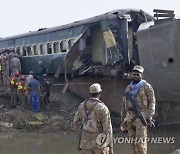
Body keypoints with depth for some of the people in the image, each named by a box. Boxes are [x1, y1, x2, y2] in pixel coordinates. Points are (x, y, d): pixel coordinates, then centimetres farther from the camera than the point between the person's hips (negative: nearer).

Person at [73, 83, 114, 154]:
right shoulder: (103, 108, -17)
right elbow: (107, 129, -16)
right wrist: (110, 147, -8)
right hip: (99, 142, -3)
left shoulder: (82, 106, -2)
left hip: (86, 142, 3)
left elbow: (76, 124, 7)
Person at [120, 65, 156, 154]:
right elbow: (124, 105, 17)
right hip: (130, 117, 5)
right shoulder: (129, 88, 14)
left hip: (141, 117, -5)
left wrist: (149, 118, -14)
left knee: (140, 141, -12)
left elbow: (152, 102, -6)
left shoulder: (147, 87, -2)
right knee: (133, 142, 5)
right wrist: (123, 120, 14)